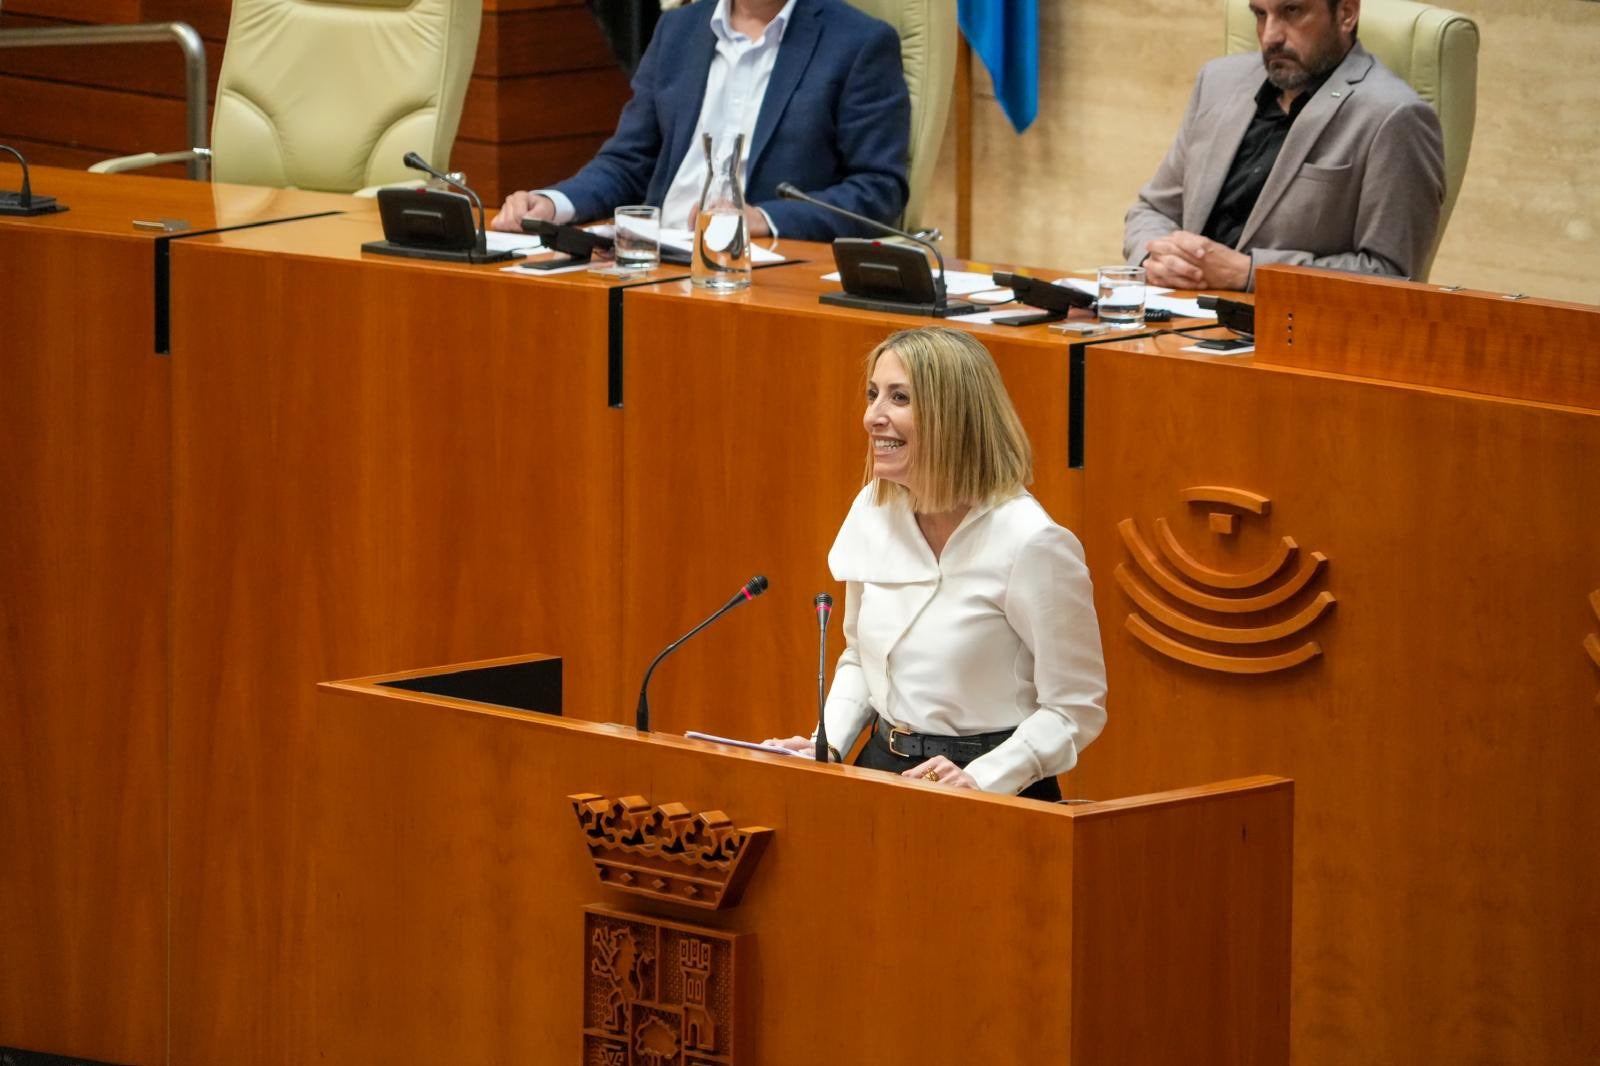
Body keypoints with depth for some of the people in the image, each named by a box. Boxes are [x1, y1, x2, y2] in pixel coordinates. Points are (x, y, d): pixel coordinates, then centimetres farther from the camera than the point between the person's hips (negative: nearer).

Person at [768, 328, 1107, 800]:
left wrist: (980, 779, -22)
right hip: (882, 770, 6)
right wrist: (826, 745, 4)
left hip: (995, 788, -6)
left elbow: (1076, 709, -10)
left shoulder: (1031, 543, -14)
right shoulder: (873, 511, 7)